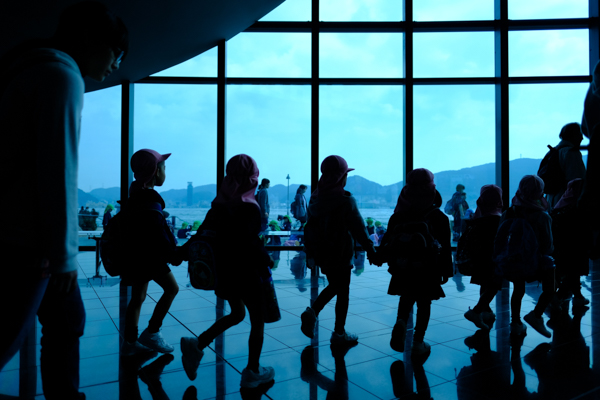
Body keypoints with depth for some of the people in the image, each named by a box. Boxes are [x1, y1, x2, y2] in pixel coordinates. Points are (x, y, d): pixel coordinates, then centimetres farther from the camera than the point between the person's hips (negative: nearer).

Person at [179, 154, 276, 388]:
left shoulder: (220, 203, 2)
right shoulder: (250, 207, -19)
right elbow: (248, 243, -25)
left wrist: (183, 250, 14)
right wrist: (265, 262, -14)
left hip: (223, 268, 7)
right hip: (245, 271, -7)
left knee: (237, 314, 26)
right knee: (258, 320, 12)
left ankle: (197, 345, 15)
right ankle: (252, 372, 23)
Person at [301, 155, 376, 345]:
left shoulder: (316, 197, 3)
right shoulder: (345, 199, -18)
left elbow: (310, 226, 10)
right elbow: (358, 227, -16)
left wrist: (310, 251, 19)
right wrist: (370, 250, -8)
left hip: (321, 253, 7)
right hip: (340, 253, -6)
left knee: (334, 285, 24)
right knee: (343, 291, 9)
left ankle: (313, 311, 6)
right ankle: (339, 333, 20)